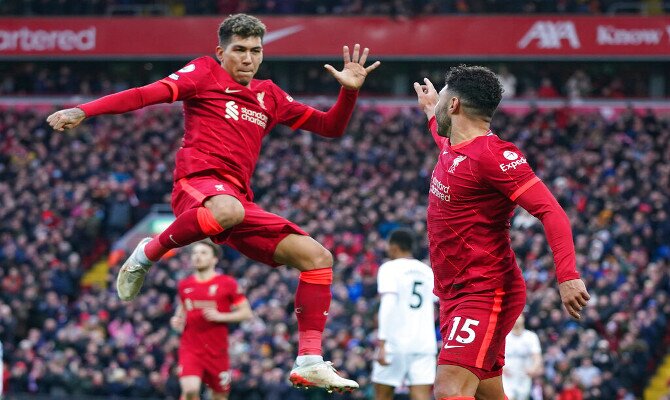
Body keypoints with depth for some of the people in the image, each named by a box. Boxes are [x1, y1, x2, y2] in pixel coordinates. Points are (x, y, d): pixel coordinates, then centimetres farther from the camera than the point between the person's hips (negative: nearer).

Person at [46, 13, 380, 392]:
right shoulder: (205, 73, 8)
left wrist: (350, 91, 9)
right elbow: (145, 94, -3)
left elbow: (330, 126, 29)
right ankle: (148, 253, -18)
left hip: (239, 201, 6)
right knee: (227, 210, -44)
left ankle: (309, 363, -6)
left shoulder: (269, 96, 24)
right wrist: (83, 111, -15)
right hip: (198, 181, -6)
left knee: (317, 257, -5)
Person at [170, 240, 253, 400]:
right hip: (190, 349, 1)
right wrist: (177, 320, 4)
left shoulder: (227, 283, -3)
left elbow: (247, 313, -3)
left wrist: (220, 316, -17)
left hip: (217, 349, -1)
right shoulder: (184, 285, 9)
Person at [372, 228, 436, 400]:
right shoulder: (427, 271, 15)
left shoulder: (389, 268, -3)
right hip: (424, 345, 4)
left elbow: (388, 304, -15)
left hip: (395, 343, -4)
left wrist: (382, 344, -19)